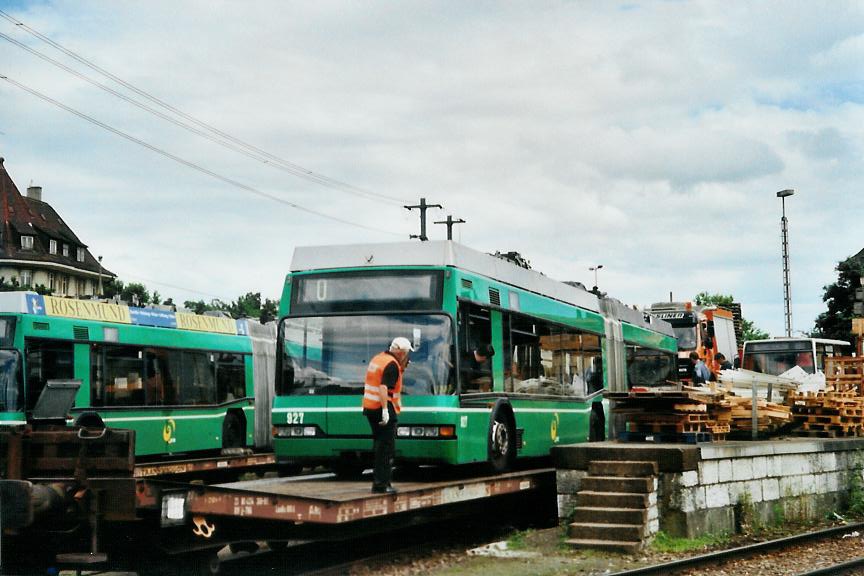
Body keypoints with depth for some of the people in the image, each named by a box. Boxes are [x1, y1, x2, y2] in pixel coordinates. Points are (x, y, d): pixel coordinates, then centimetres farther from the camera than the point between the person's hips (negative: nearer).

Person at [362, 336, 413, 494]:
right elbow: (383, 387, -24)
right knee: (387, 447, -5)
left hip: (369, 407, 9)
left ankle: (378, 480, 19)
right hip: (382, 408, -9)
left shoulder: (377, 358, 15)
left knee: (379, 444, 16)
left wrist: (401, 367, 24)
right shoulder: (392, 365, -14)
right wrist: (385, 410, -29)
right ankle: (381, 484, -7)